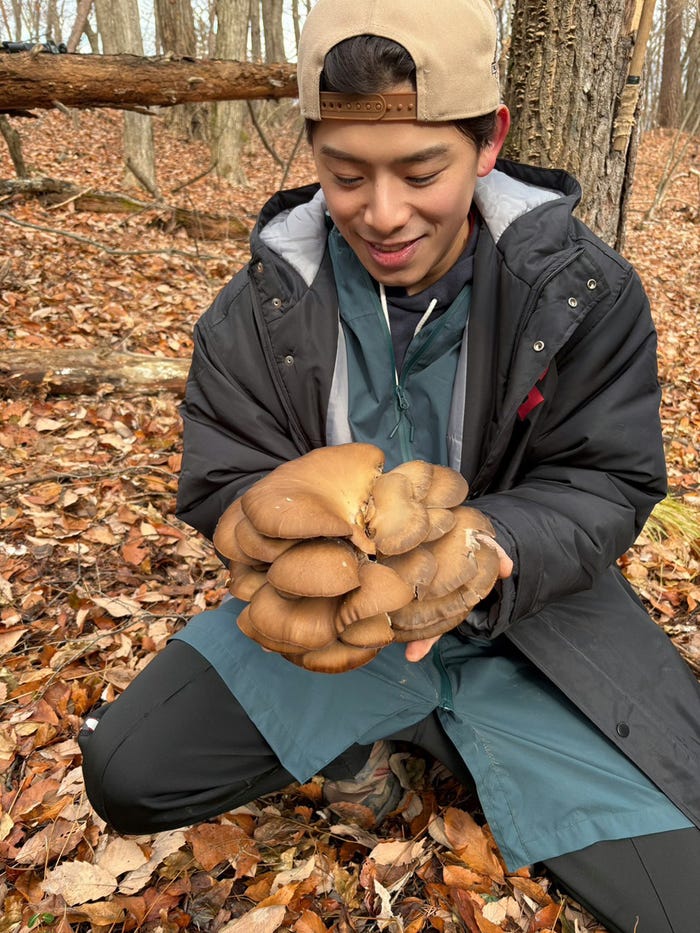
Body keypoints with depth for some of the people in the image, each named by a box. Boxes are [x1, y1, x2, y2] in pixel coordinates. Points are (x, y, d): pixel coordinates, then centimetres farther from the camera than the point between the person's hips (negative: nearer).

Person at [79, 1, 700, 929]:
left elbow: (610, 482, -9)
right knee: (124, 775, -9)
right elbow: (225, 485, -6)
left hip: (528, 628, 0)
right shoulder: (260, 307, -9)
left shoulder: (586, 290, -12)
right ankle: (354, 736, 15)